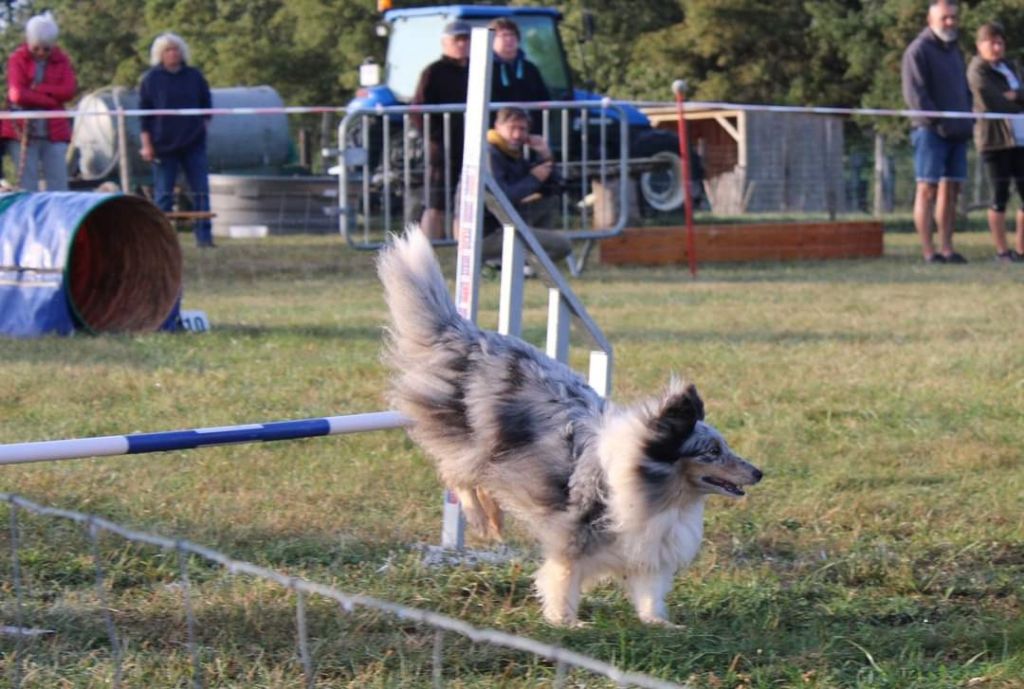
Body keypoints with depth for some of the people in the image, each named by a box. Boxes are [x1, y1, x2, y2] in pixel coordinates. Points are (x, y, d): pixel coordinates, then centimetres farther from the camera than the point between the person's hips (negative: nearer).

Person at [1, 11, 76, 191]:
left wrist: (36, 89, -13)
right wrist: (51, 100, -12)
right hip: (24, 131, -2)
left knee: (58, 183, -1)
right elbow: (17, 95, -13)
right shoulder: (18, 59, 0)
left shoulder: (61, 60, 7)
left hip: (55, 131, 2)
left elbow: (69, 91, -7)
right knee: (27, 184, -2)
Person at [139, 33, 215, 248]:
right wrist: (146, 145, -4)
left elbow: (206, 106, 17)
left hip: (194, 143, 2)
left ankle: (204, 236, 1)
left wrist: (203, 127, 6)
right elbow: (143, 115, 1)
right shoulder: (151, 79, 2)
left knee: (201, 191, -2)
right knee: (163, 194, 0)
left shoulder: (194, 76, 7)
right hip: (163, 145, -2)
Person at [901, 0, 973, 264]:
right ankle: (928, 251, -10)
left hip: (957, 132, 8)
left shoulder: (954, 51, 20)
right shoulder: (918, 50, -5)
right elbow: (914, 94, -13)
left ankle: (947, 248, 7)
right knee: (928, 189, -8)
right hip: (931, 131, -8)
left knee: (951, 189, 5)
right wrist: (938, 122, -17)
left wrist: (967, 119, 12)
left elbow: (965, 91, 27)